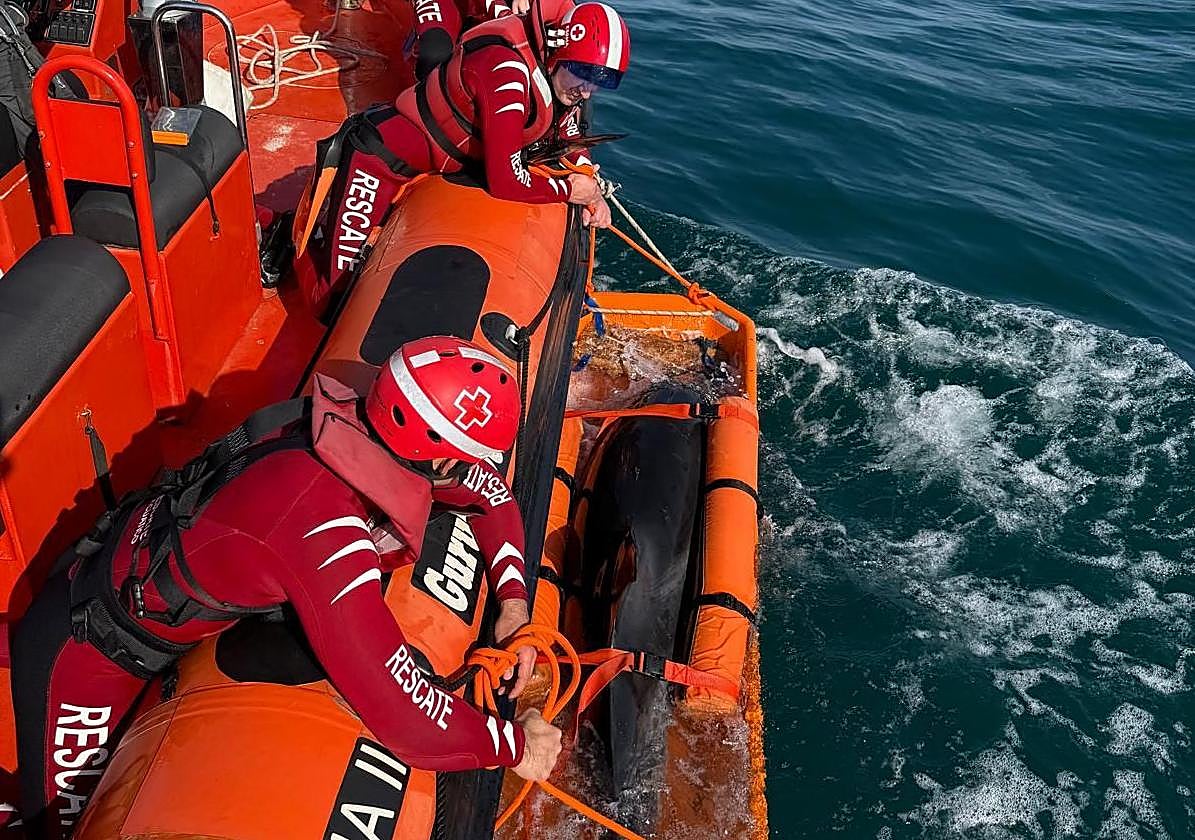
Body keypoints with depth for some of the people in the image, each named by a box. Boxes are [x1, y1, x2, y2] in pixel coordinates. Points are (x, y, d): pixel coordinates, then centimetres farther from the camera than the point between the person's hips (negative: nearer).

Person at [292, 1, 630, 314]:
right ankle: (296, 230, 18)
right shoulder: (508, 71, -31)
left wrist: (592, 192, -6)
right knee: (333, 301, -8)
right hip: (376, 158, -9)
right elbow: (506, 182, -33)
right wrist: (570, 190, -18)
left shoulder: (561, 75, -4)